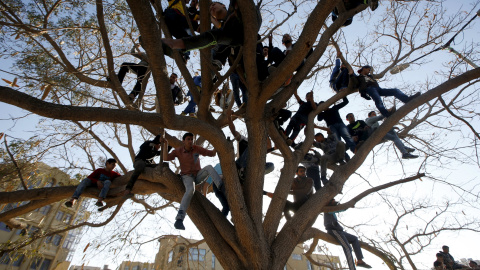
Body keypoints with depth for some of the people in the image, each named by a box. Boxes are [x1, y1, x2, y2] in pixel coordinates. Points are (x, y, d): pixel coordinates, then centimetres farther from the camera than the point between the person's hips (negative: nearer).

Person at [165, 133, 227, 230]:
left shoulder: (197, 148, -1)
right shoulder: (178, 151, -1)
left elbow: (212, 153, -3)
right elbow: (166, 158, -10)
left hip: (198, 175, 2)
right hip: (187, 177, -2)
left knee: (209, 167, -29)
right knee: (190, 190, -37)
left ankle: (223, 189, -38)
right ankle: (179, 219, -46)